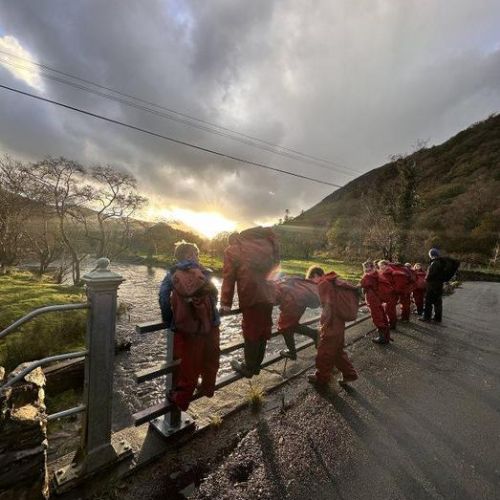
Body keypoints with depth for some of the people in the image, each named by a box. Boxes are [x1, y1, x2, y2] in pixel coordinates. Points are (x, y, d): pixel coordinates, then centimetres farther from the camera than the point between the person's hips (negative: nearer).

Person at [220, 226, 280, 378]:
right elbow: (274, 262, 17)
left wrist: (225, 304, -1)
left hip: (251, 297, -5)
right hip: (268, 296, 5)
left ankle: (249, 368, 21)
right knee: (262, 332, 16)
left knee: (251, 333, 8)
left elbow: (228, 278, -3)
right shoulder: (263, 244, 14)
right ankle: (256, 365, 31)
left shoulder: (232, 251, 2)